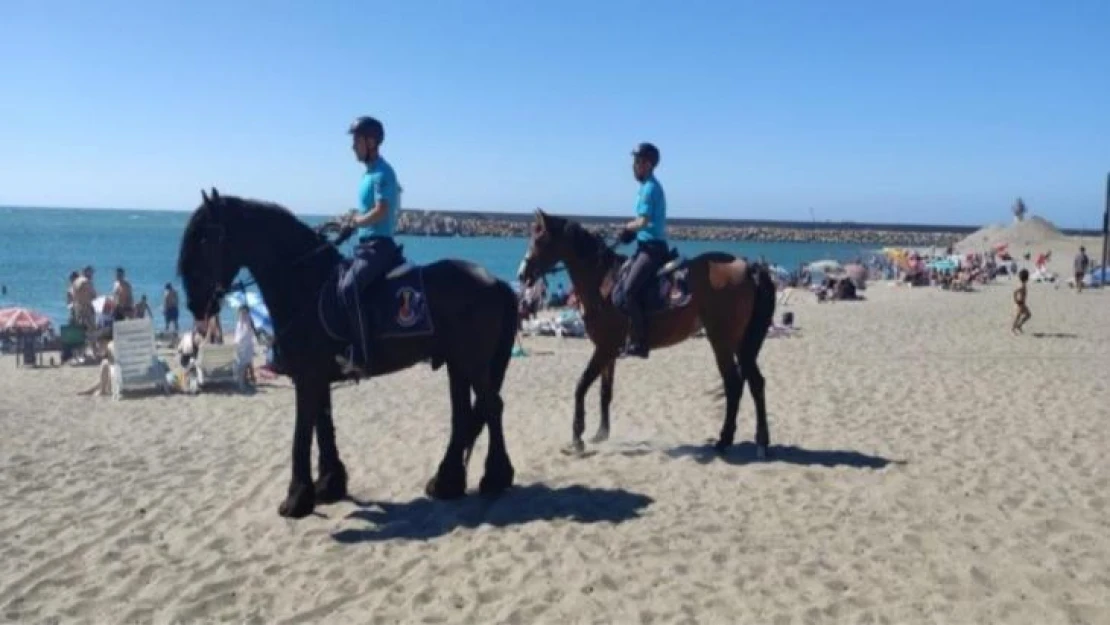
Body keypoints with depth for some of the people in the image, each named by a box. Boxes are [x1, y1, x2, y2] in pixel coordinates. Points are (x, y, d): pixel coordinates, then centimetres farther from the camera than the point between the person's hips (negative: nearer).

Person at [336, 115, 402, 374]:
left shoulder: (381, 173, -12)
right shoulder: (371, 172, 18)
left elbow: (381, 211, -22)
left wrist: (355, 221, -9)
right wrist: (354, 218, 8)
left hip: (378, 245, -11)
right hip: (368, 243, 11)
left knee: (348, 288, -29)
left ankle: (360, 355, -27)